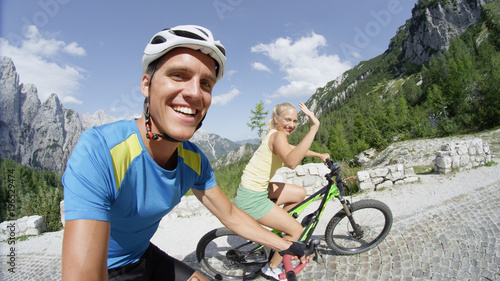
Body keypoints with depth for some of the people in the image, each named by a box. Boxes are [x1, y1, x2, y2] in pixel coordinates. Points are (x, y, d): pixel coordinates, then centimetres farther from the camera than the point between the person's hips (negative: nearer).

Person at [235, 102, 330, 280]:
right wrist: (314, 127, -43)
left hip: (260, 188, 9)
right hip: (252, 199, -9)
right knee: (296, 230, 2)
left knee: (300, 194, 16)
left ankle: (279, 224, 29)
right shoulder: (278, 136, -22)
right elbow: (291, 162, -43)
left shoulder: (274, 135, 9)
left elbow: (294, 150, 29)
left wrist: (319, 155, 26)